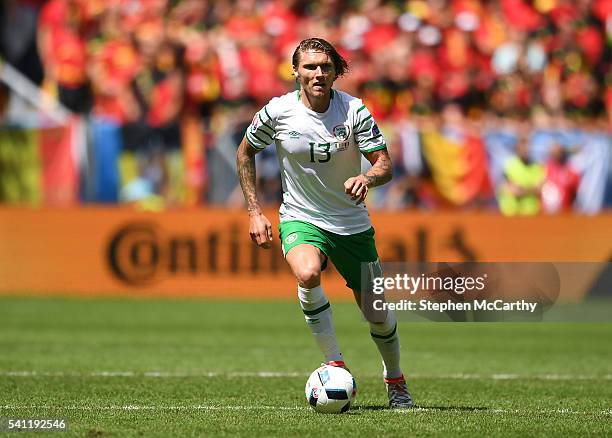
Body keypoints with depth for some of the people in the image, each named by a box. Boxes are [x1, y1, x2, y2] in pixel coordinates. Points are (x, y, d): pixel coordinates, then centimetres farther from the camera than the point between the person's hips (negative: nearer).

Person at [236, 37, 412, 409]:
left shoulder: (354, 110, -11)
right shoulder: (278, 112, -10)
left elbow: (385, 165, -13)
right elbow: (245, 153, 6)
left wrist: (367, 178, -37)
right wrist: (255, 211, 0)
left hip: (353, 223, 1)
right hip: (301, 220, -1)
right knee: (307, 274, -35)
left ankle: (395, 381, 35)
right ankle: (335, 364, -20)